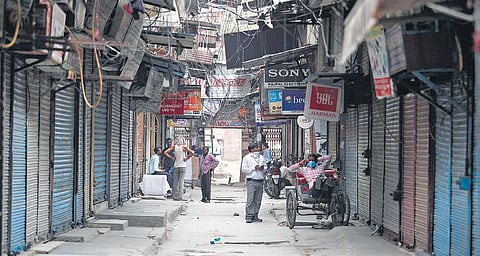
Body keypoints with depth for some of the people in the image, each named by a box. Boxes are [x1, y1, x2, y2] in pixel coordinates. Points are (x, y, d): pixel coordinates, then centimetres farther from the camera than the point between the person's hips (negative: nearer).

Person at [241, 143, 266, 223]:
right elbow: (244, 169, -6)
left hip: (260, 181, 6)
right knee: (250, 199, -9)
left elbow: (265, 168, 23)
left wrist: (263, 168, 0)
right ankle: (248, 216, -8)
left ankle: (255, 216, 13)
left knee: (258, 200, 6)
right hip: (251, 181, -5)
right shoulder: (247, 158, 0)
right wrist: (254, 168, -13)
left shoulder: (261, 157, 17)